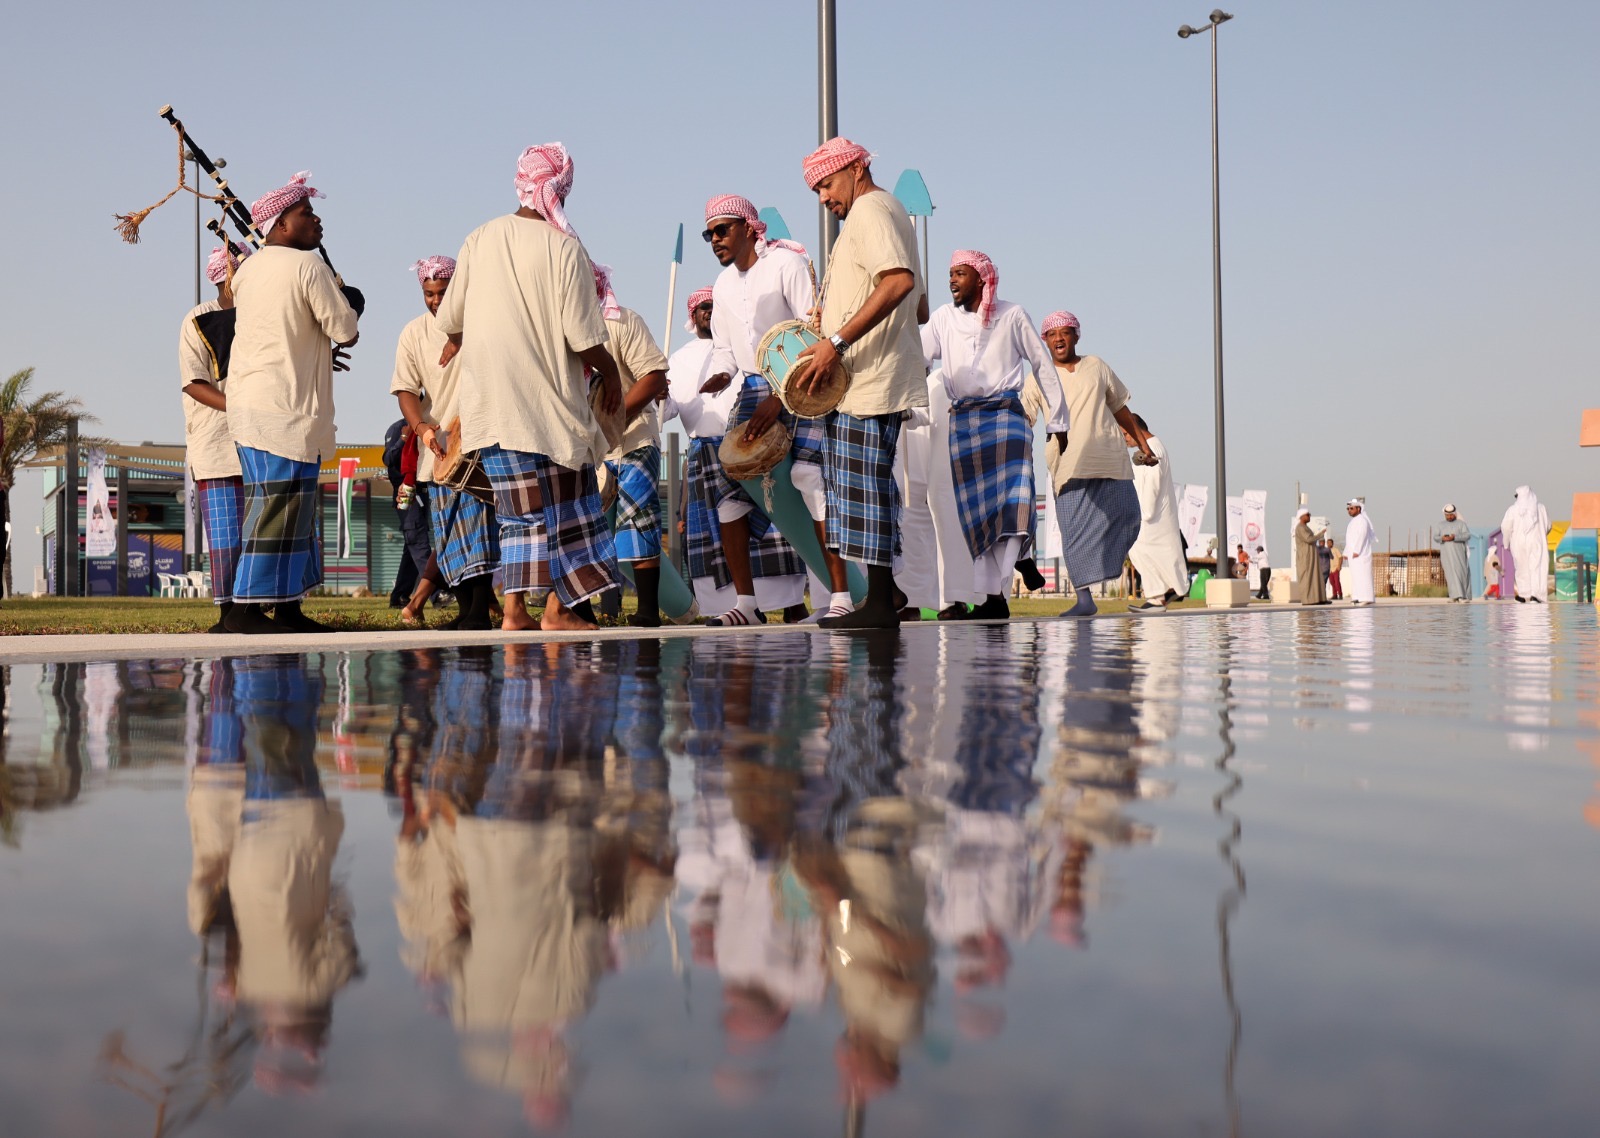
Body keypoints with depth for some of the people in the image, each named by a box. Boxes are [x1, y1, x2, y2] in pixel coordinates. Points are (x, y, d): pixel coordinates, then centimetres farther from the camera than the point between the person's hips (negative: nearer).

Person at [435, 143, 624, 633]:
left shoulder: (480, 239, 3)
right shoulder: (564, 247, -11)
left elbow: (451, 316, 12)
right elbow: (582, 335, -13)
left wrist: (454, 343, 34)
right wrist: (609, 370, 5)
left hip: (491, 402, 4)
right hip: (549, 399, -4)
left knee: (519, 504, 10)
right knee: (563, 500, 7)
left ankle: (514, 608, 6)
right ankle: (559, 608, 7)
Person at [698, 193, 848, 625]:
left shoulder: (787, 264, -9)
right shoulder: (723, 284, 13)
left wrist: (780, 398, -19)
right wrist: (722, 373, -3)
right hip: (753, 389, 7)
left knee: (809, 473, -23)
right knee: (728, 482, -5)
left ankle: (840, 597, -20)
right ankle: (745, 603, 1)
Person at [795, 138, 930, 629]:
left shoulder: (870, 209, -6)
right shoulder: (891, 213, 25)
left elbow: (899, 280, -25)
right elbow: (920, 308, 27)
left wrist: (837, 341, -28)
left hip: (867, 379, -11)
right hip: (878, 379, 11)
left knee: (863, 481, -10)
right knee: (872, 483, 11)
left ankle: (879, 602, -9)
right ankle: (886, 593, 13)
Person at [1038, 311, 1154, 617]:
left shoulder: (1095, 365, 16)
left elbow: (1118, 406, 23)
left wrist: (1142, 442, 23)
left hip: (1108, 455, 3)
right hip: (1068, 462, -3)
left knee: (1126, 516, -3)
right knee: (1075, 530, -12)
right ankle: (1084, 598, -13)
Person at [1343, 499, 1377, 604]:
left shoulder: (1361, 520, -9)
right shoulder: (1353, 521, 20)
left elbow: (1362, 535, -20)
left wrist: (1356, 551, -25)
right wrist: (1346, 553, 19)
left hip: (1360, 553, -10)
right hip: (1353, 553, 10)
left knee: (1363, 574, -12)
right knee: (1355, 575, 7)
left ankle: (1367, 598, -15)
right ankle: (1359, 597, 7)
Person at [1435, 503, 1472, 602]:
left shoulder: (1461, 524, 4)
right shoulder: (1441, 525, 15)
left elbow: (1468, 535, -8)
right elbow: (1435, 538, 8)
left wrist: (1454, 537, -21)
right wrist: (1442, 538, -14)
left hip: (1458, 553, -3)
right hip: (1446, 554, 3)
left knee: (1461, 573, -5)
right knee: (1450, 574, -4)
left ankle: (1465, 595, 3)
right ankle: (1455, 596, -6)